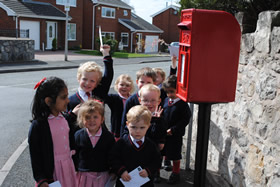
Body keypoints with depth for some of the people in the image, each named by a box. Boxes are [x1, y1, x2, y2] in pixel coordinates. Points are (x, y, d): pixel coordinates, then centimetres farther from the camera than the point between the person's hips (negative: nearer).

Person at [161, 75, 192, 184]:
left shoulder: (182, 104, -17)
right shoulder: (166, 100, 1)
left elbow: (185, 120, -18)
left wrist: (173, 130, -19)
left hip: (176, 134, -5)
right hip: (165, 133, 6)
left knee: (175, 154, 5)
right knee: (165, 150, 22)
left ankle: (175, 173, 21)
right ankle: (167, 162, 50)